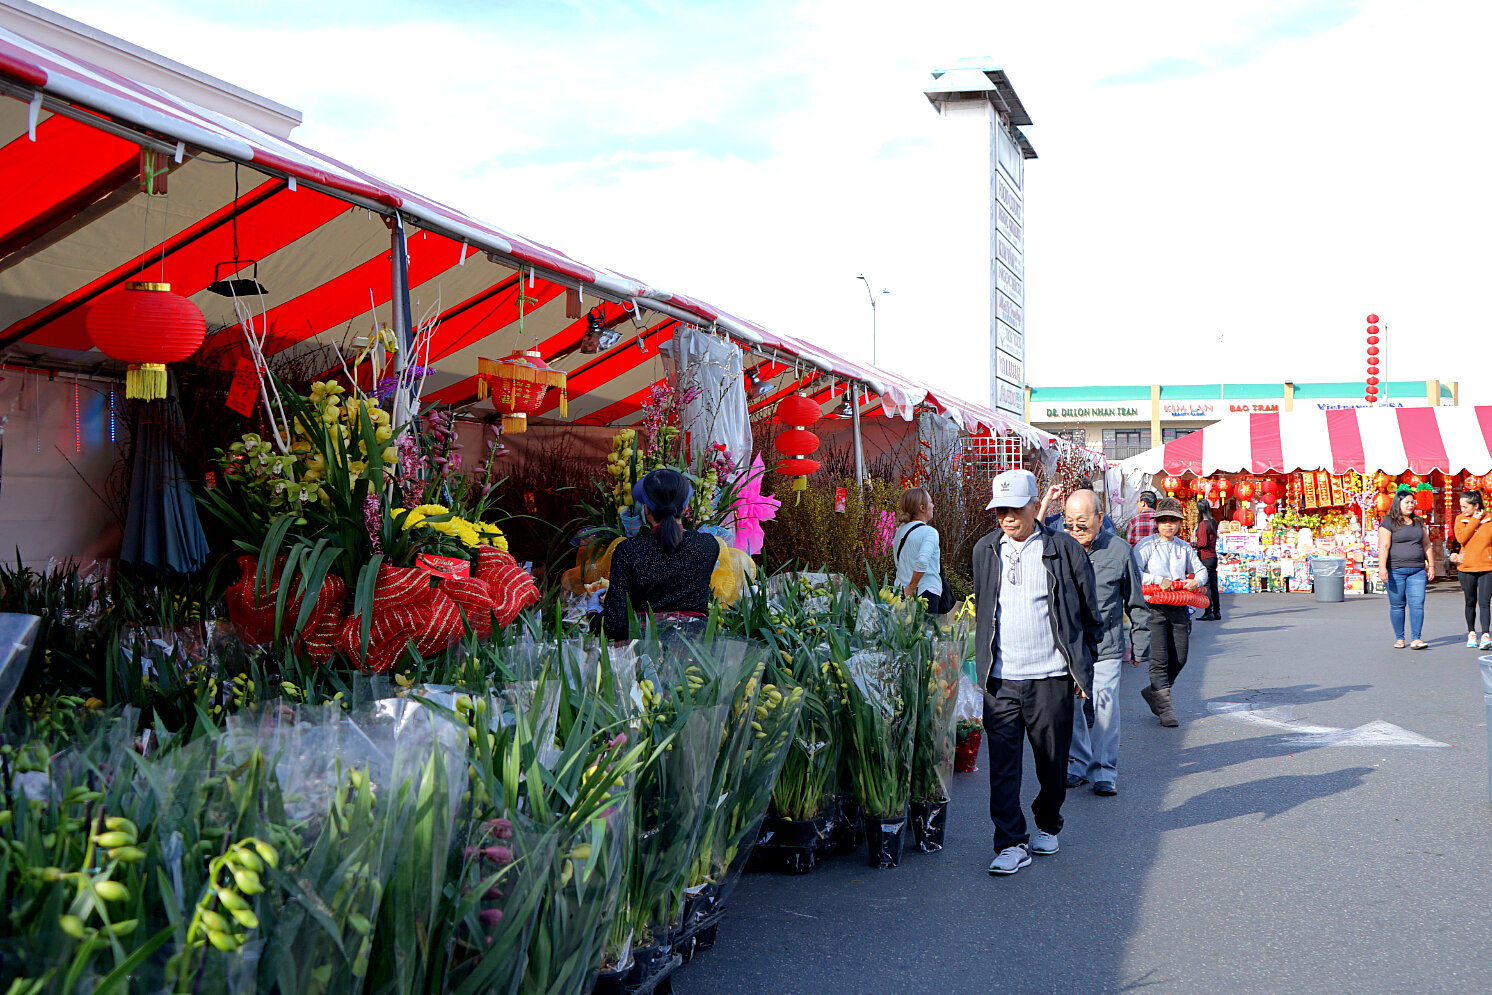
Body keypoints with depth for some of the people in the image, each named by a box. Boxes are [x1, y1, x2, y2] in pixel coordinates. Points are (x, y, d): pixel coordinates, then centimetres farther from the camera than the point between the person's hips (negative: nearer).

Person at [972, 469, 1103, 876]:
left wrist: (1083, 664, 4)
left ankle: (1047, 827, 32)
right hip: (1000, 679, 2)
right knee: (1003, 764, -2)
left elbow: (1090, 613, 6)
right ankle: (1011, 843, 4)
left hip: (1051, 676, -2)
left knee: (1052, 762, 10)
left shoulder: (1064, 549, -2)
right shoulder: (985, 550, 9)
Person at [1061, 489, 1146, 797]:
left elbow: (1135, 602, 11)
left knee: (1104, 708, -5)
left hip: (1105, 645, -2)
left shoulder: (1119, 550, 0)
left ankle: (1105, 771, 8)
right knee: (1072, 707, 6)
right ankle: (1079, 764, 21)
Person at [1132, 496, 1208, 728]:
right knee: (1159, 659, -10)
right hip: (1154, 606, -5)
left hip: (1178, 608, 5)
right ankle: (1165, 708, -6)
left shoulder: (1185, 548, 15)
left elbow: (1201, 570, 22)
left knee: (1179, 659, 6)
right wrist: (1158, 580, -20)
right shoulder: (1146, 546, -1)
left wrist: (1196, 580, 0)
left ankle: (1153, 691, 29)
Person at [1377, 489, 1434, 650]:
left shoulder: (1418, 522, 15)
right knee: (1397, 605, 2)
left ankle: (1415, 639, -6)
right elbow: (1384, 546, -10)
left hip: (1417, 571, 4)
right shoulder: (1388, 522, -2)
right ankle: (1399, 638, 12)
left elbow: (1426, 545, 20)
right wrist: (1382, 568, -18)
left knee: (1417, 604, -6)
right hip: (1395, 571, -4)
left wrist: (1431, 565, 16)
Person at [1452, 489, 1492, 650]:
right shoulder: (1461, 519, 4)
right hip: (1466, 567, 2)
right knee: (1471, 602, 12)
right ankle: (1471, 633, 24)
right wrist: (1475, 520, -10)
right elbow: (1461, 538, -12)